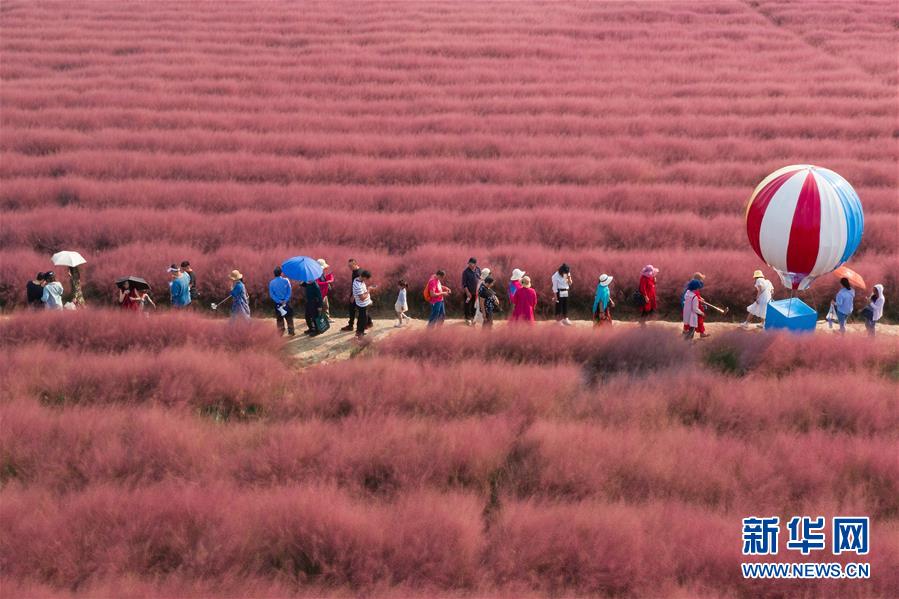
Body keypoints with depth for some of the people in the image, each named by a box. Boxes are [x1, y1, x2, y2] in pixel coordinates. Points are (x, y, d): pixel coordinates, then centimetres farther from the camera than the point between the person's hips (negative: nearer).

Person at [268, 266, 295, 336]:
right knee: (289, 318, 11)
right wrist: (285, 300, -11)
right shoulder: (286, 280, -9)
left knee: (279, 319, 9)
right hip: (286, 303, -1)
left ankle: (280, 332, 10)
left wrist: (279, 301, -8)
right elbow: (289, 292, -11)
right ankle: (291, 331, 13)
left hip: (277, 303, 1)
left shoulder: (271, 283, -6)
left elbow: (271, 294, -7)